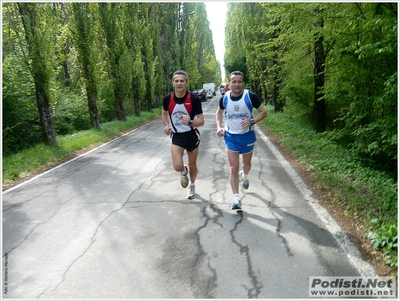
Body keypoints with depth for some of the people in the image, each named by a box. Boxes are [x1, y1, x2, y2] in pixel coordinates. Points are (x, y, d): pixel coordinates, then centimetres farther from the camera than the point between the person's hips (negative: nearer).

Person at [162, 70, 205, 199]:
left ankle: (192, 186, 44)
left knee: (192, 165, 14)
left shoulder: (194, 99, -18)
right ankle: (184, 172, 26)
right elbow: (164, 113, 13)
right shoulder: (168, 99, -9)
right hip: (177, 136, 1)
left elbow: (201, 121, -16)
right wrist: (167, 125, -4)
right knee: (178, 166, -13)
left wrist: (190, 122, -36)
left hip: (192, 135, -1)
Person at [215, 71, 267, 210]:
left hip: (247, 136, 0)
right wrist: (219, 127, -4)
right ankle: (236, 199, 3)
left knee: (247, 164, 21)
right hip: (231, 137, 0)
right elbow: (219, 112, 13)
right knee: (234, 168, -4)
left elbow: (263, 112, -5)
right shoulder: (224, 98, -6)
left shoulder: (251, 96, -14)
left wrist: (251, 121, -23)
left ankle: (244, 176, 57)